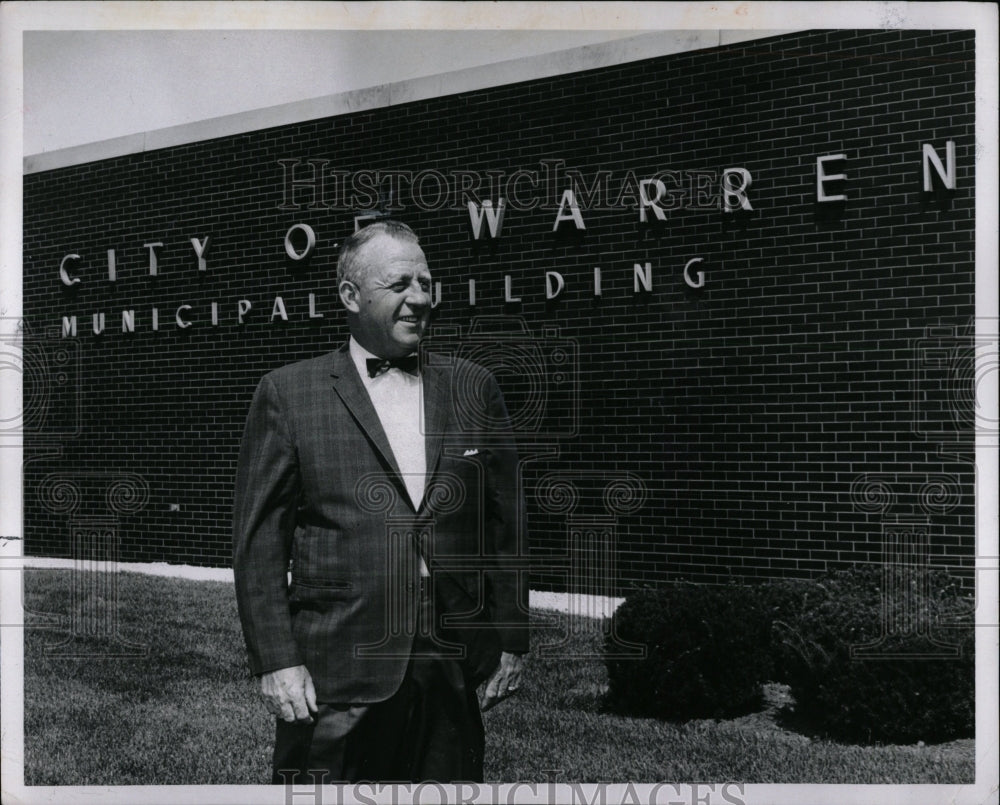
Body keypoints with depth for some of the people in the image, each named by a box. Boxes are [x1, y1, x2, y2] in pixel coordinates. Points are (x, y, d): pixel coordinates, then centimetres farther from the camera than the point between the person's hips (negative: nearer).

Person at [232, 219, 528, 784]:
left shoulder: (474, 388, 10)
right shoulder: (289, 393, 2)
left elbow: (506, 523, 12)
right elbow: (259, 540, 0)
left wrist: (512, 644, 9)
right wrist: (276, 661, -6)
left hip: (455, 673, 3)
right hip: (335, 672, -2)